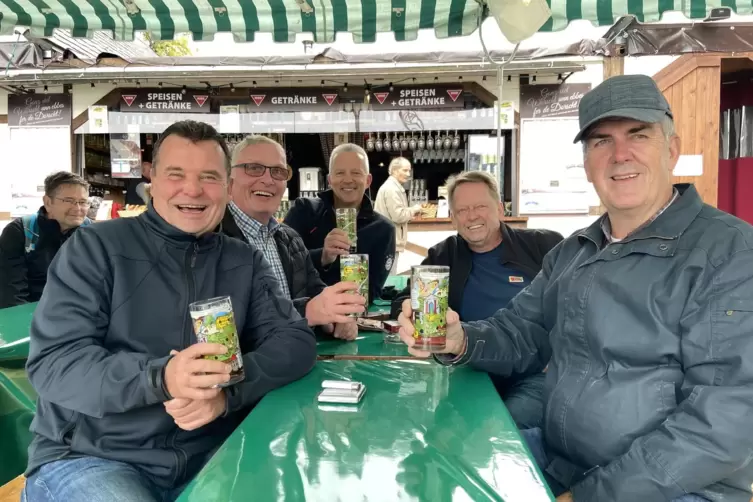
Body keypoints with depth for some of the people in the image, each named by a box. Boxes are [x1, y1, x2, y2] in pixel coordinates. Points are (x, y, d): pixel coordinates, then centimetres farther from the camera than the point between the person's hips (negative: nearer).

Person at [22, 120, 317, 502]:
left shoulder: (245, 262, 5)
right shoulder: (95, 248, -4)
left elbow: (296, 341, -4)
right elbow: (52, 362, -13)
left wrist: (227, 390, -23)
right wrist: (159, 378, -31)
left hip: (208, 457, 3)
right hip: (87, 458, -2)